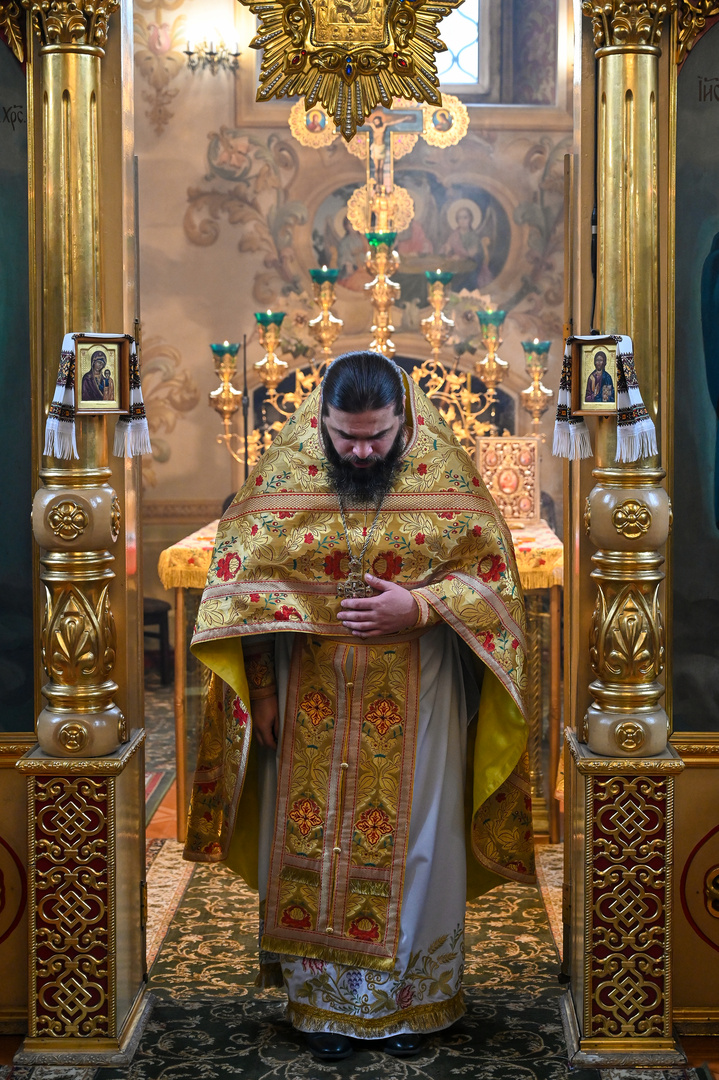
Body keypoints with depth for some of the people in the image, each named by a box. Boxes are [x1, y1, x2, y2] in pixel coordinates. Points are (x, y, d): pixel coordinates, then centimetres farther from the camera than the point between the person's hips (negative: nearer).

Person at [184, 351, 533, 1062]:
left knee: (412, 842, 9)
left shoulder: (444, 474, -8)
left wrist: (419, 608, -20)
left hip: (414, 707, -1)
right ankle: (321, 998, 28)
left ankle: (411, 996, 29)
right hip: (310, 706, 1)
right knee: (309, 839, 10)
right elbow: (238, 578, 0)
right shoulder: (284, 472, -5)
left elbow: (492, 576, -3)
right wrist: (260, 690, -2)